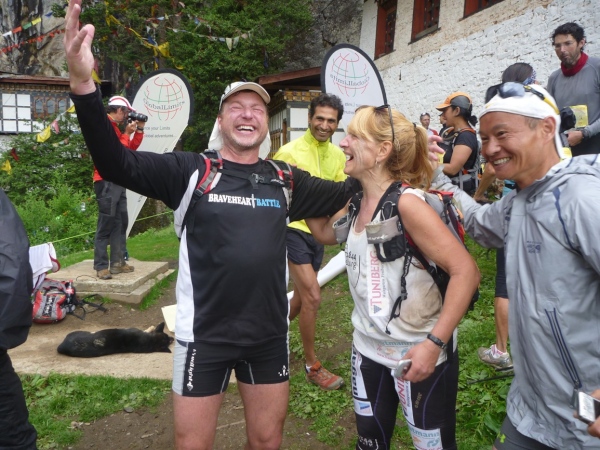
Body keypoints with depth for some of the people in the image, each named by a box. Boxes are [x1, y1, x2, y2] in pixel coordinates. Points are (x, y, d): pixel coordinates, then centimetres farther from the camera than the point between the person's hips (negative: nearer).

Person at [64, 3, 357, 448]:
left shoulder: (285, 179, 1)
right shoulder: (190, 171, -8)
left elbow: (346, 194, 12)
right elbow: (116, 163, -20)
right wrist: (83, 85, -33)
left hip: (270, 335, 3)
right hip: (203, 336, -2)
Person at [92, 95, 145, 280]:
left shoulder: (115, 127, 20)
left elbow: (131, 149, 20)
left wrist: (139, 130, 12)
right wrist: (127, 133, -12)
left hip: (117, 181, 10)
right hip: (107, 181, -10)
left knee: (120, 222, 9)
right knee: (106, 224, -9)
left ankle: (118, 263, 15)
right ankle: (101, 266, -5)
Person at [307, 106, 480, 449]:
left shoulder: (406, 202, -22)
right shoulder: (356, 201, 0)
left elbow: (466, 271, -24)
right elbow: (325, 232, 17)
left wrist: (435, 343, -27)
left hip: (419, 353, -7)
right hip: (368, 347, 7)